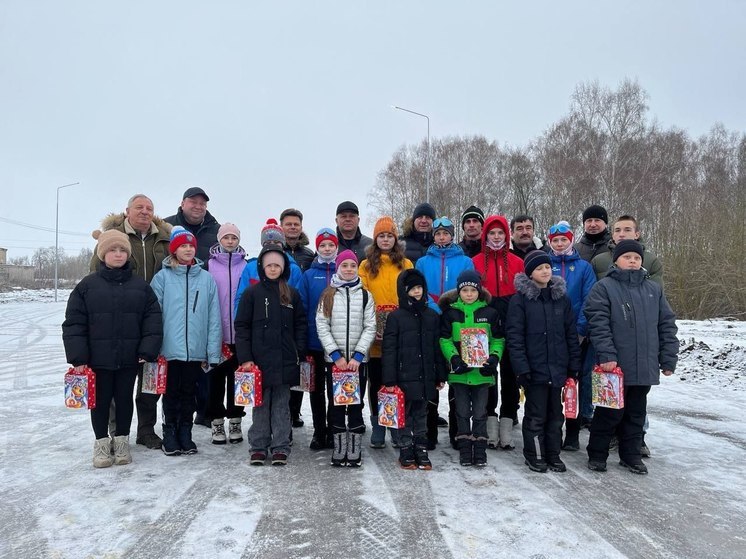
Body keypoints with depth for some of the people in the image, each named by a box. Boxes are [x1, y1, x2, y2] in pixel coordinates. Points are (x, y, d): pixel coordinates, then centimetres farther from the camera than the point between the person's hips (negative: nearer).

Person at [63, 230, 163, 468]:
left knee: (124, 399, 12)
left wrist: (148, 351, -8)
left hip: (130, 358, 1)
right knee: (101, 400, 10)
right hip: (98, 358, -1)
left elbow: (152, 320, -1)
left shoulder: (141, 285, 1)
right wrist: (78, 357, -8)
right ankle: (101, 442, 26)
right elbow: (74, 323, -2)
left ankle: (122, 440, 28)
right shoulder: (87, 285, -2)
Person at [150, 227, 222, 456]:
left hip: (196, 350, 2)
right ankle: (170, 433, 24)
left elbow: (214, 318, 2)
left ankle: (185, 434, 26)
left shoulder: (206, 278, 3)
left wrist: (213, 352, -2)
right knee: (172, 393, 8)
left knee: (189, 393, 13)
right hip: (170, 349, -1)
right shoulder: (162, 277, 0)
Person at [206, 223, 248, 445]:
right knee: (216, 377, 5)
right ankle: (217, 422, 16)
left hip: (239, 333, 1)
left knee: (237, 378, 8)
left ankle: (235, 422, 19)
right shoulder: (209, 265, 2)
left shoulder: (246, 266, 5)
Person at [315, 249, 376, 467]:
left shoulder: (365, 295, 4)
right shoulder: (328, 295, 5)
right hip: (334, 359, 1)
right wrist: (336, 354, -10)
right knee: (336, 404, 5)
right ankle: (339, 449, 15)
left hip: (358, 359, 0)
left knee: (356, 404, 3)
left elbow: (370, 328, 0)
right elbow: (322, 327, -1)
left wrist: (357, 356, -10)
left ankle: (355, 450, 12)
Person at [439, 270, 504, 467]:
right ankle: (465, 451, 17)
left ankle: (480, 451, 17)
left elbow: (499, 340, 6)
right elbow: (444, 340, -1)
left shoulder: (490, 313, 3)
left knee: (480, 413, 7)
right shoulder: (450, 313, 1)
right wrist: (454, 358, -15)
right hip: (460, 371, 0)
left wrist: (494, 357, -9)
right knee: (462, 412, 7)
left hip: (483, 371, 0)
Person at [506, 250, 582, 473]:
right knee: (536, 415, 5)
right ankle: (534, 456, 20)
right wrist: (521, 367, -14)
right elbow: (514, 336, -9)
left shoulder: (562, 297, 8)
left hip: (558, 368, 4)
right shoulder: (520, 299, -5)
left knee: (556, 414, 13)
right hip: (535, 369, -4)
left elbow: (571, 334, 11)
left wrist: (574, 365, 7)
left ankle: (553, 454, 27)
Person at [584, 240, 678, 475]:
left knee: (636, 412, 15)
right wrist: (606, 355, -21)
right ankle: (597, 454, 19)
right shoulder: (604, 287, -4)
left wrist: (668, 359, 7)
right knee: (610, 411, 4)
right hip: (615, 366, -5)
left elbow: (667, 325, 12)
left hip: (645, 367, 5)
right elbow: (598, 324, -13)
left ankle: (631, 454, 29)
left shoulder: (654, 290, 11)